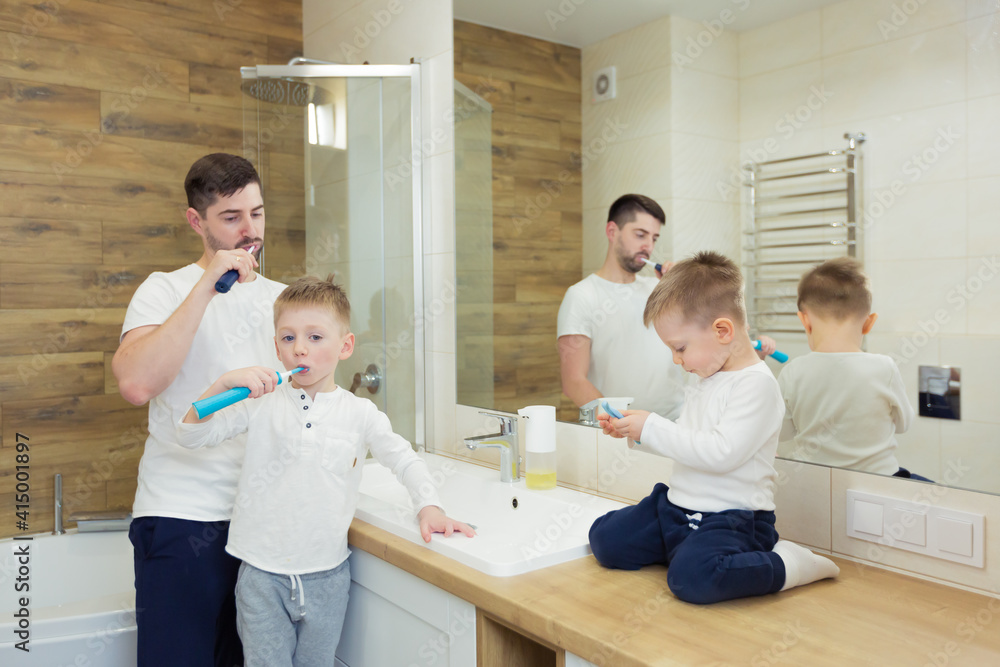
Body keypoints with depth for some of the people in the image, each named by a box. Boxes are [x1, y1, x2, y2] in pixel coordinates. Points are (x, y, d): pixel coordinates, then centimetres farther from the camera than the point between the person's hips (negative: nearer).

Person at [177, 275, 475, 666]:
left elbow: (404, 460, 3)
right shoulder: (261, 404, -2)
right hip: (262, 574, -1)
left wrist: (429, 508, -11)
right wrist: (223, 384, -17)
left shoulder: (360, 414, -2)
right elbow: (192, 436, -3)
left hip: (326, 575, 1)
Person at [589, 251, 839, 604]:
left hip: (731, 516, -8)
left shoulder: (756, 384, -18)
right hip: (677, 504, 8)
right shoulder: (707, 379, 11)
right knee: (605, 538, 1)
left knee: (692, 578, -33)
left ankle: (787, 564, -9)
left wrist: (652, 427, -20)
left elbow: (720, 452, -27)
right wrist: (635, 432, 6)